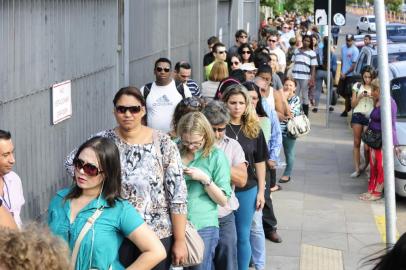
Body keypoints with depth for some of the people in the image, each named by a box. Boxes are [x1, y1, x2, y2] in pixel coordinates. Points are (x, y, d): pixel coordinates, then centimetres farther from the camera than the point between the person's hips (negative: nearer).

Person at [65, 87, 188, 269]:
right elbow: (71, 162, 8)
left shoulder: (163, 143, -8)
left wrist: (180, 240, -9)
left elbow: (178, 194, -8)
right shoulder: (104, 140, -3)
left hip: (157, 234, -1)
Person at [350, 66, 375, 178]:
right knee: (357, 143, 2)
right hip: (358, 115, 2)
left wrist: (373, 97, -12)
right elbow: (353, 105, 8)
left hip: (370, 118, -2)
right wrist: (359, 97, -8)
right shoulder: (357, 86, 8)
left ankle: (366, 164, 20)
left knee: (367, 145, -6)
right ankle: (357, 169, 5)